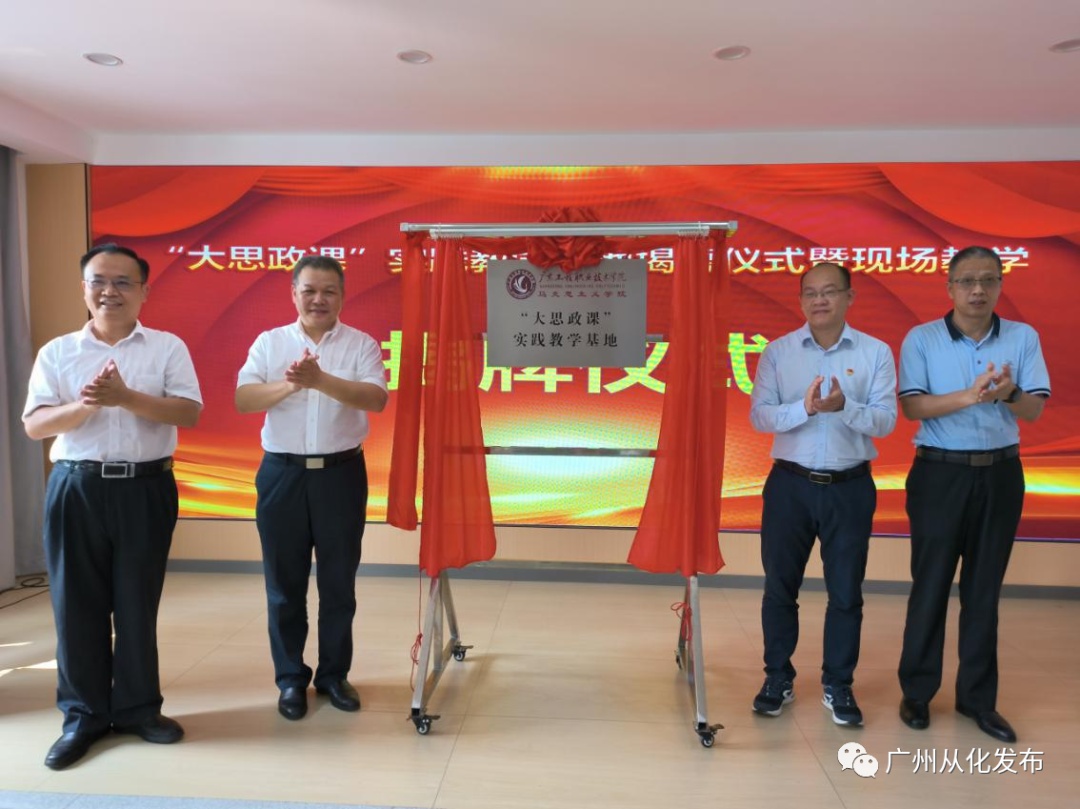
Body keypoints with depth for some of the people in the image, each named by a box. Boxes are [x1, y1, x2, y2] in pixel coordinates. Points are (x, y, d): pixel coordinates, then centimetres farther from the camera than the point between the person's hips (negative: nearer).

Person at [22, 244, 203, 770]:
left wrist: (126, 397, -19)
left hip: (146, 488, -1)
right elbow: (34, 425, 1)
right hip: (76, 488, 1)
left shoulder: (168, 347, 3)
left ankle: (138, 707, 22)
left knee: (137, 602, 7)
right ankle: (83, 714, 22)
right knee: (77, 603, 7)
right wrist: (84, 405, -17)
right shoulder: (57, 352, 7)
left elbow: (189, 413, -8)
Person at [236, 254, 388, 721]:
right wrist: (288, 385, -24)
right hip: (282, 473, 1)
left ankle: (334, 675, 25)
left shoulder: (361, 345, 0)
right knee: (284, 583, 8)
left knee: (339, 582, 9)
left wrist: (321, 380, -28)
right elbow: (243, 400, -6)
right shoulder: (269, 342, 5)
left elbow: (376, 399, -15)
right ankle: (291, 679, 24)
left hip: (341, 473, -1)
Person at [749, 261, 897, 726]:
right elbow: (759, 416, -7)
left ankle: (838, 686, 28)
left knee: (846, 591, 10)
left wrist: (845, 406, -25)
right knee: (780, 587, 10)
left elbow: (885, 421, -7)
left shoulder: (876, 353, 0)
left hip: (850, 487, 0)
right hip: (790, 484, 0)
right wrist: (805, 408, -24)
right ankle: (778, 678, 27)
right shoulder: (777, 352, 0)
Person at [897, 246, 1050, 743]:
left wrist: (1009, 394, -25)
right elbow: (912, 406, -12)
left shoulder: (1023, 338, 3)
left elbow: (1035, 410, -3)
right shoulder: (921, 339, -4)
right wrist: (969, 396, -28)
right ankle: (917, 691, 19)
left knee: (985, 589, 11)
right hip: (940, 473, -2)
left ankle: (977, 696, 25)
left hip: (1001, 474, 3)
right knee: (930, 586, 5)